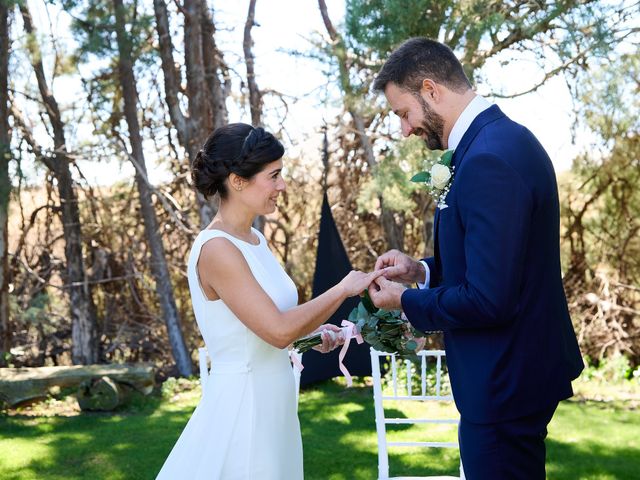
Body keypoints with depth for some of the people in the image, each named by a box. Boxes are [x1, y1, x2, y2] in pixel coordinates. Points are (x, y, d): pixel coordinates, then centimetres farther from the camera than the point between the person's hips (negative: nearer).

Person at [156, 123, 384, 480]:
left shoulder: (255, 240, 8)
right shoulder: (217, 249, -19)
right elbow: (278, 331, -23)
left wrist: (312, 330, 3)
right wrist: (344, 289, -14)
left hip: (271, 404, 9)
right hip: (242, 406, -9)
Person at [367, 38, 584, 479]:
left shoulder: (489, 160, -25)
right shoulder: (503, 137, 7)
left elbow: (488, 301, -28)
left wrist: (406, 301, -12)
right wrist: (423, 270, 5)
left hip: (505, 383, -10)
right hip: (516, 369, 10)